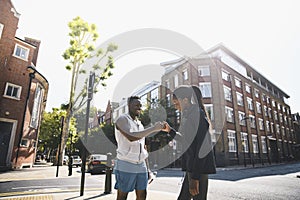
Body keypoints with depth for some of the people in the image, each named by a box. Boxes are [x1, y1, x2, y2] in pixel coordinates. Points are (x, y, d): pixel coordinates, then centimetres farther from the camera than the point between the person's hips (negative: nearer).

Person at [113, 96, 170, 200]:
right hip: (125, 165, -7)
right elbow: (131, 137, -29)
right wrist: (153, 128, -24)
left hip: (141, 166, 7)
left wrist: (147, 168, 14)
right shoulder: (122, 119, -9)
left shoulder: (140, 124, 14)